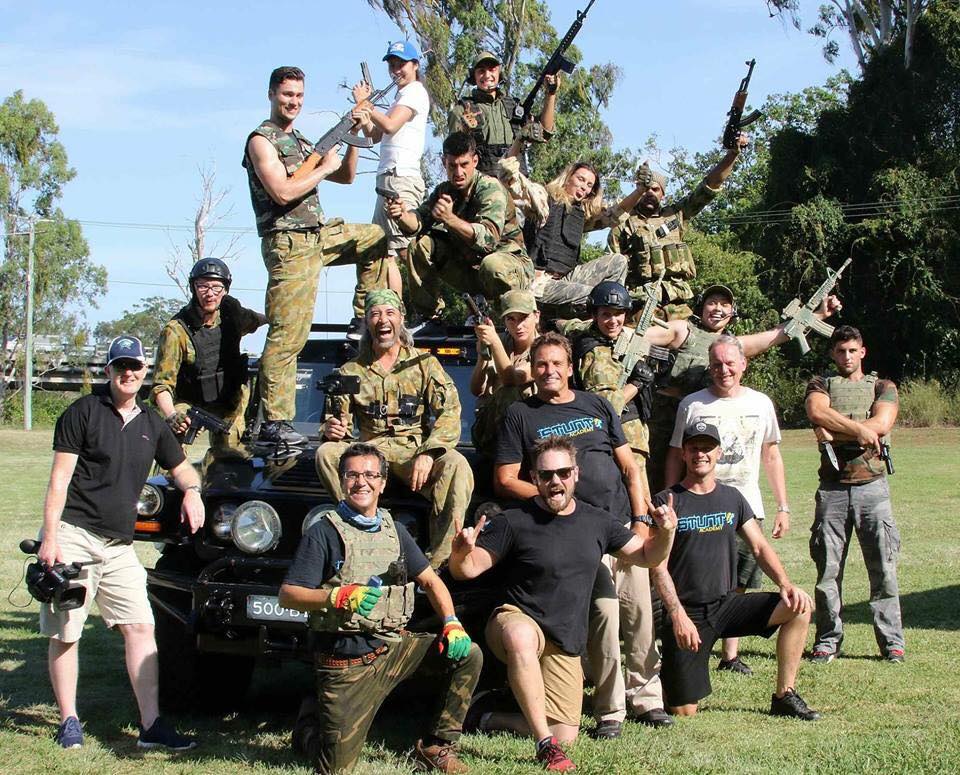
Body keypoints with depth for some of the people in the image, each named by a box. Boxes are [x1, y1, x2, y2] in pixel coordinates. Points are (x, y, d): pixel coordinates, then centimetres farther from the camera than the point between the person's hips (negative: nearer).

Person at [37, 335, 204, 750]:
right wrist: (49, 538, -15)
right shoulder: (84, 412, -3)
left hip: (119, 545, 5)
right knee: (65, 633, 0)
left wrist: (191, 490, 3)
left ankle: (151, 725, 0)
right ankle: (69, 721, 12)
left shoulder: (151, 423, 13)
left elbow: (180, 466, 27)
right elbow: (60, 479, -8)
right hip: (74, 535, -5)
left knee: (141, 627, -2)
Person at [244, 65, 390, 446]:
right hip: (289, 243, -9)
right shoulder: (262, 140, -7)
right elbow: (282, 192, -21)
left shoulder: (301, 142, 20)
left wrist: (353, 137, 9)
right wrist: (323, 168, -9)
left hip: (319, 234, 9)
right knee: (287, 336, -11)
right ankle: (273, 423, -9)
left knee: (378, 238, 22)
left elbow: (346, 177, 22)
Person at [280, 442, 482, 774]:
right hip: (347, 660, -5)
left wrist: (452, 623, -2)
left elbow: (430, 580, 16)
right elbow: (287, 596, -11)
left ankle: (435, 747, 3)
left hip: (395, 645, 5)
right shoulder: (324, 532, -6)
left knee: (468, 655, -10)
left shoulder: (394, 530, 12)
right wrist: (338, 596, -28)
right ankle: (309, 722, 28)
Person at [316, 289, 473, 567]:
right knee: (326, 452, -28)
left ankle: (438, 561, -33)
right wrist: (331, 430, -15)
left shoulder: (424, 364, 8)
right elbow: (338, 421, 12)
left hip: (414, 452, -2)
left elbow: (449, 412, -4)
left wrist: (427, 454, -20)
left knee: (456, 464, -34)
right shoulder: (351, 371, 14)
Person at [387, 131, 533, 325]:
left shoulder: (490, 188, -20)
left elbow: (489, 238, -35)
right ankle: (429, 314, 2)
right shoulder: (444, 190, 2)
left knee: (492, 265, -41)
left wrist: (450, 219, -49)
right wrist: (402, 216, -31)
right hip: (468, 267, 6)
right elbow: (419, 222, -7)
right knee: (422, 245, -8)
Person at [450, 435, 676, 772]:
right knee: (521, 636, -43)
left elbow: (647, 556, 14)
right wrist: (461, 553, -33)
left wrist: (665, 533, -8)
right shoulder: (513, 522, -9)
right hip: (518, 620, -5)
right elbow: (467, 570, -9)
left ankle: (495, 721, 22)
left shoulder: (597, 522, 5)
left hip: (565, 643, 5)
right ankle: (545, 743, -35)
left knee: (566, 736, -5)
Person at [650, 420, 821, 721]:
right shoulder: (667, 502, -5)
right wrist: (678, 615, -21)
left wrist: (785, 584, -10)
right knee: (684, 712, -9)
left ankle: (785, 696, -6)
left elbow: (760, 547, 8)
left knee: (799, 607, -17)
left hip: (726, 604, 4)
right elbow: (658, 567, -10)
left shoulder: (732, 498, 10)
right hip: (686, 612, -4)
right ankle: (667, 674, 26)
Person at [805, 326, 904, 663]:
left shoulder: (882, 388, 14)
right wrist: (859, 429, -12)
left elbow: (882, 424, -7)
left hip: (872, 486, 0)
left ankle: (891, 641, 3)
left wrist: (835, 431, -7)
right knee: (828, 568, 0)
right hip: (833, 488, 0)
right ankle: (828, 639, 8)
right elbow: (817, 412, -10)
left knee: (883, 567, -3)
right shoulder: (821, 385, 14)